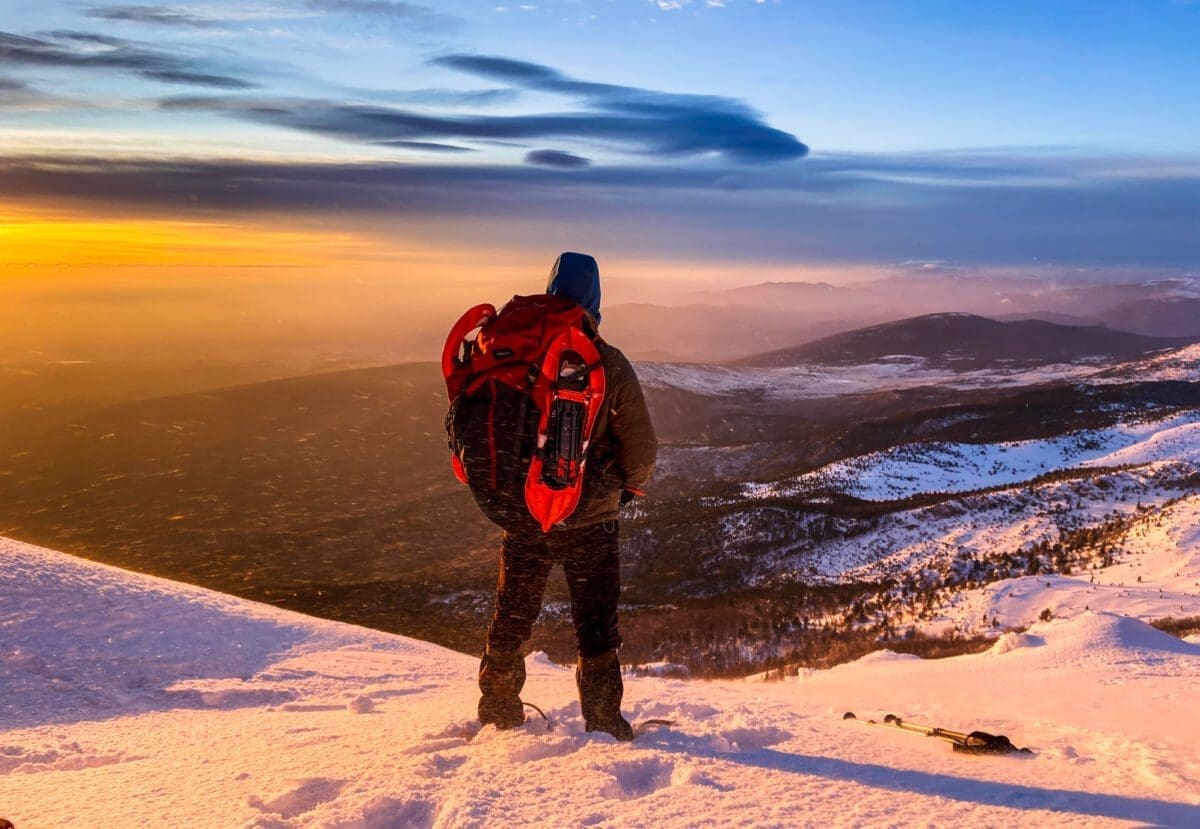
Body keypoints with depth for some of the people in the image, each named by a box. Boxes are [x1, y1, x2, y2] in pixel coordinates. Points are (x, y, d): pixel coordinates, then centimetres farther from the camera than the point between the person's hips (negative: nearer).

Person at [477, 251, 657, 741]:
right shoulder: (609, 365, -14)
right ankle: (603, 725, 15)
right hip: (590, 519, -3)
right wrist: (631, 484, 11)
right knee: (596, 626, 10)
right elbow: (642, 448, -10)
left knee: (510, 620, 19)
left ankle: (498, 716, 31)